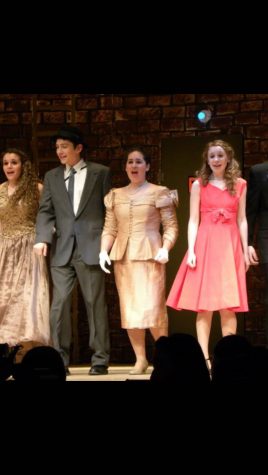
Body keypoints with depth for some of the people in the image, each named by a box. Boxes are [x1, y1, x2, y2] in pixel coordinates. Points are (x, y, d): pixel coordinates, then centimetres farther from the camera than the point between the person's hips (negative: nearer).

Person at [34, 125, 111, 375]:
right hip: (61, 250, 3)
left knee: (95, 304, 1)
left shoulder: (100, 173, 6)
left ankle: (100, 360, 7)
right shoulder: (52, 176, 14)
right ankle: (59, 359, 3)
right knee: (59, 304, -2)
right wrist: (43, 238, -8)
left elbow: (109, 209, 4)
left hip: (91, 248, -3)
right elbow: (45, 211, 9)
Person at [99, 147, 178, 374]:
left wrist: (165, 248, -16)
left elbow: (171, 226, -1)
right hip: (123, 256, 4)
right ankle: (141, 359, 10)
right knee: (129, 310, 3)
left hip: (149, 255, -4)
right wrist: (103, 251, -3)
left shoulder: (159, 193, 3)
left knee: (152, 308, -10)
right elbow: (110, 229, 12)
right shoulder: (116, 196, 14)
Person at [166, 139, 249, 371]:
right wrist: (191, 250, -7)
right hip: (205, 244, -1)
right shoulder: (199, 185, 6)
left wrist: (245, 250, 4)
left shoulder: (239, 185, 9)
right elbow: (193, 220, 3)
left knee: (228, 305, -1)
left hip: (230, 246, 1)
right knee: (204, 304, -3)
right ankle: (204, 357, -2)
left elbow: (242, 220, 9)